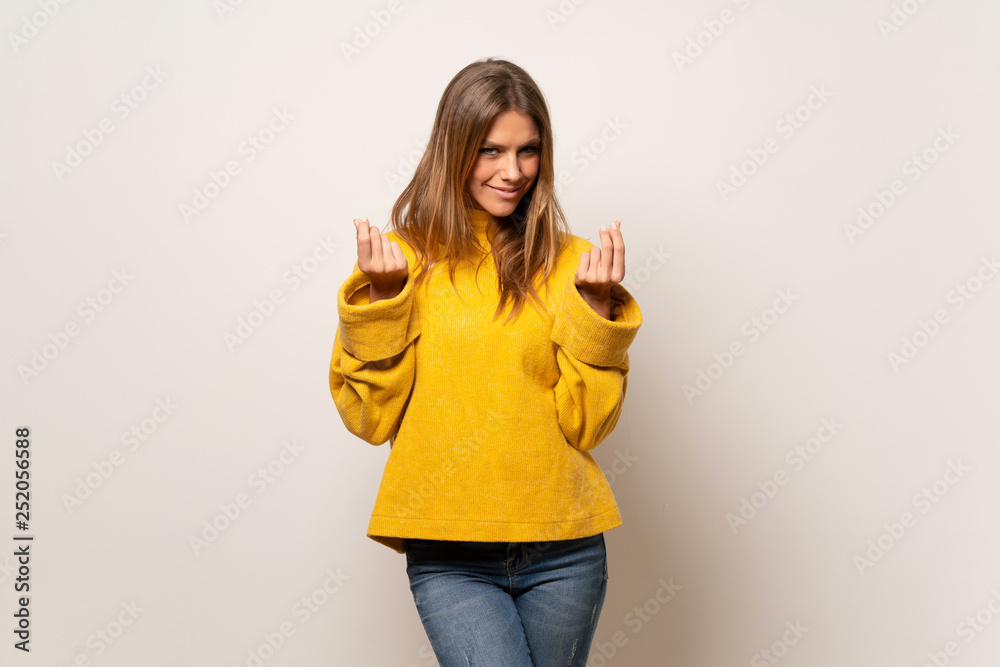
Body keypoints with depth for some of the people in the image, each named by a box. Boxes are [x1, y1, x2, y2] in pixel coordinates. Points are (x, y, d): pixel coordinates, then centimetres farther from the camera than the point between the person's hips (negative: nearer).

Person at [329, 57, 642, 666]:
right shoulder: (406, 259, 0)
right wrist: (380, 301, -12)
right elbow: (371, 419, -2)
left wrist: (596, 309, -13)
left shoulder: (569, 262, 2)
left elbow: (586, 426, -2)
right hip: (449, 554, -1)